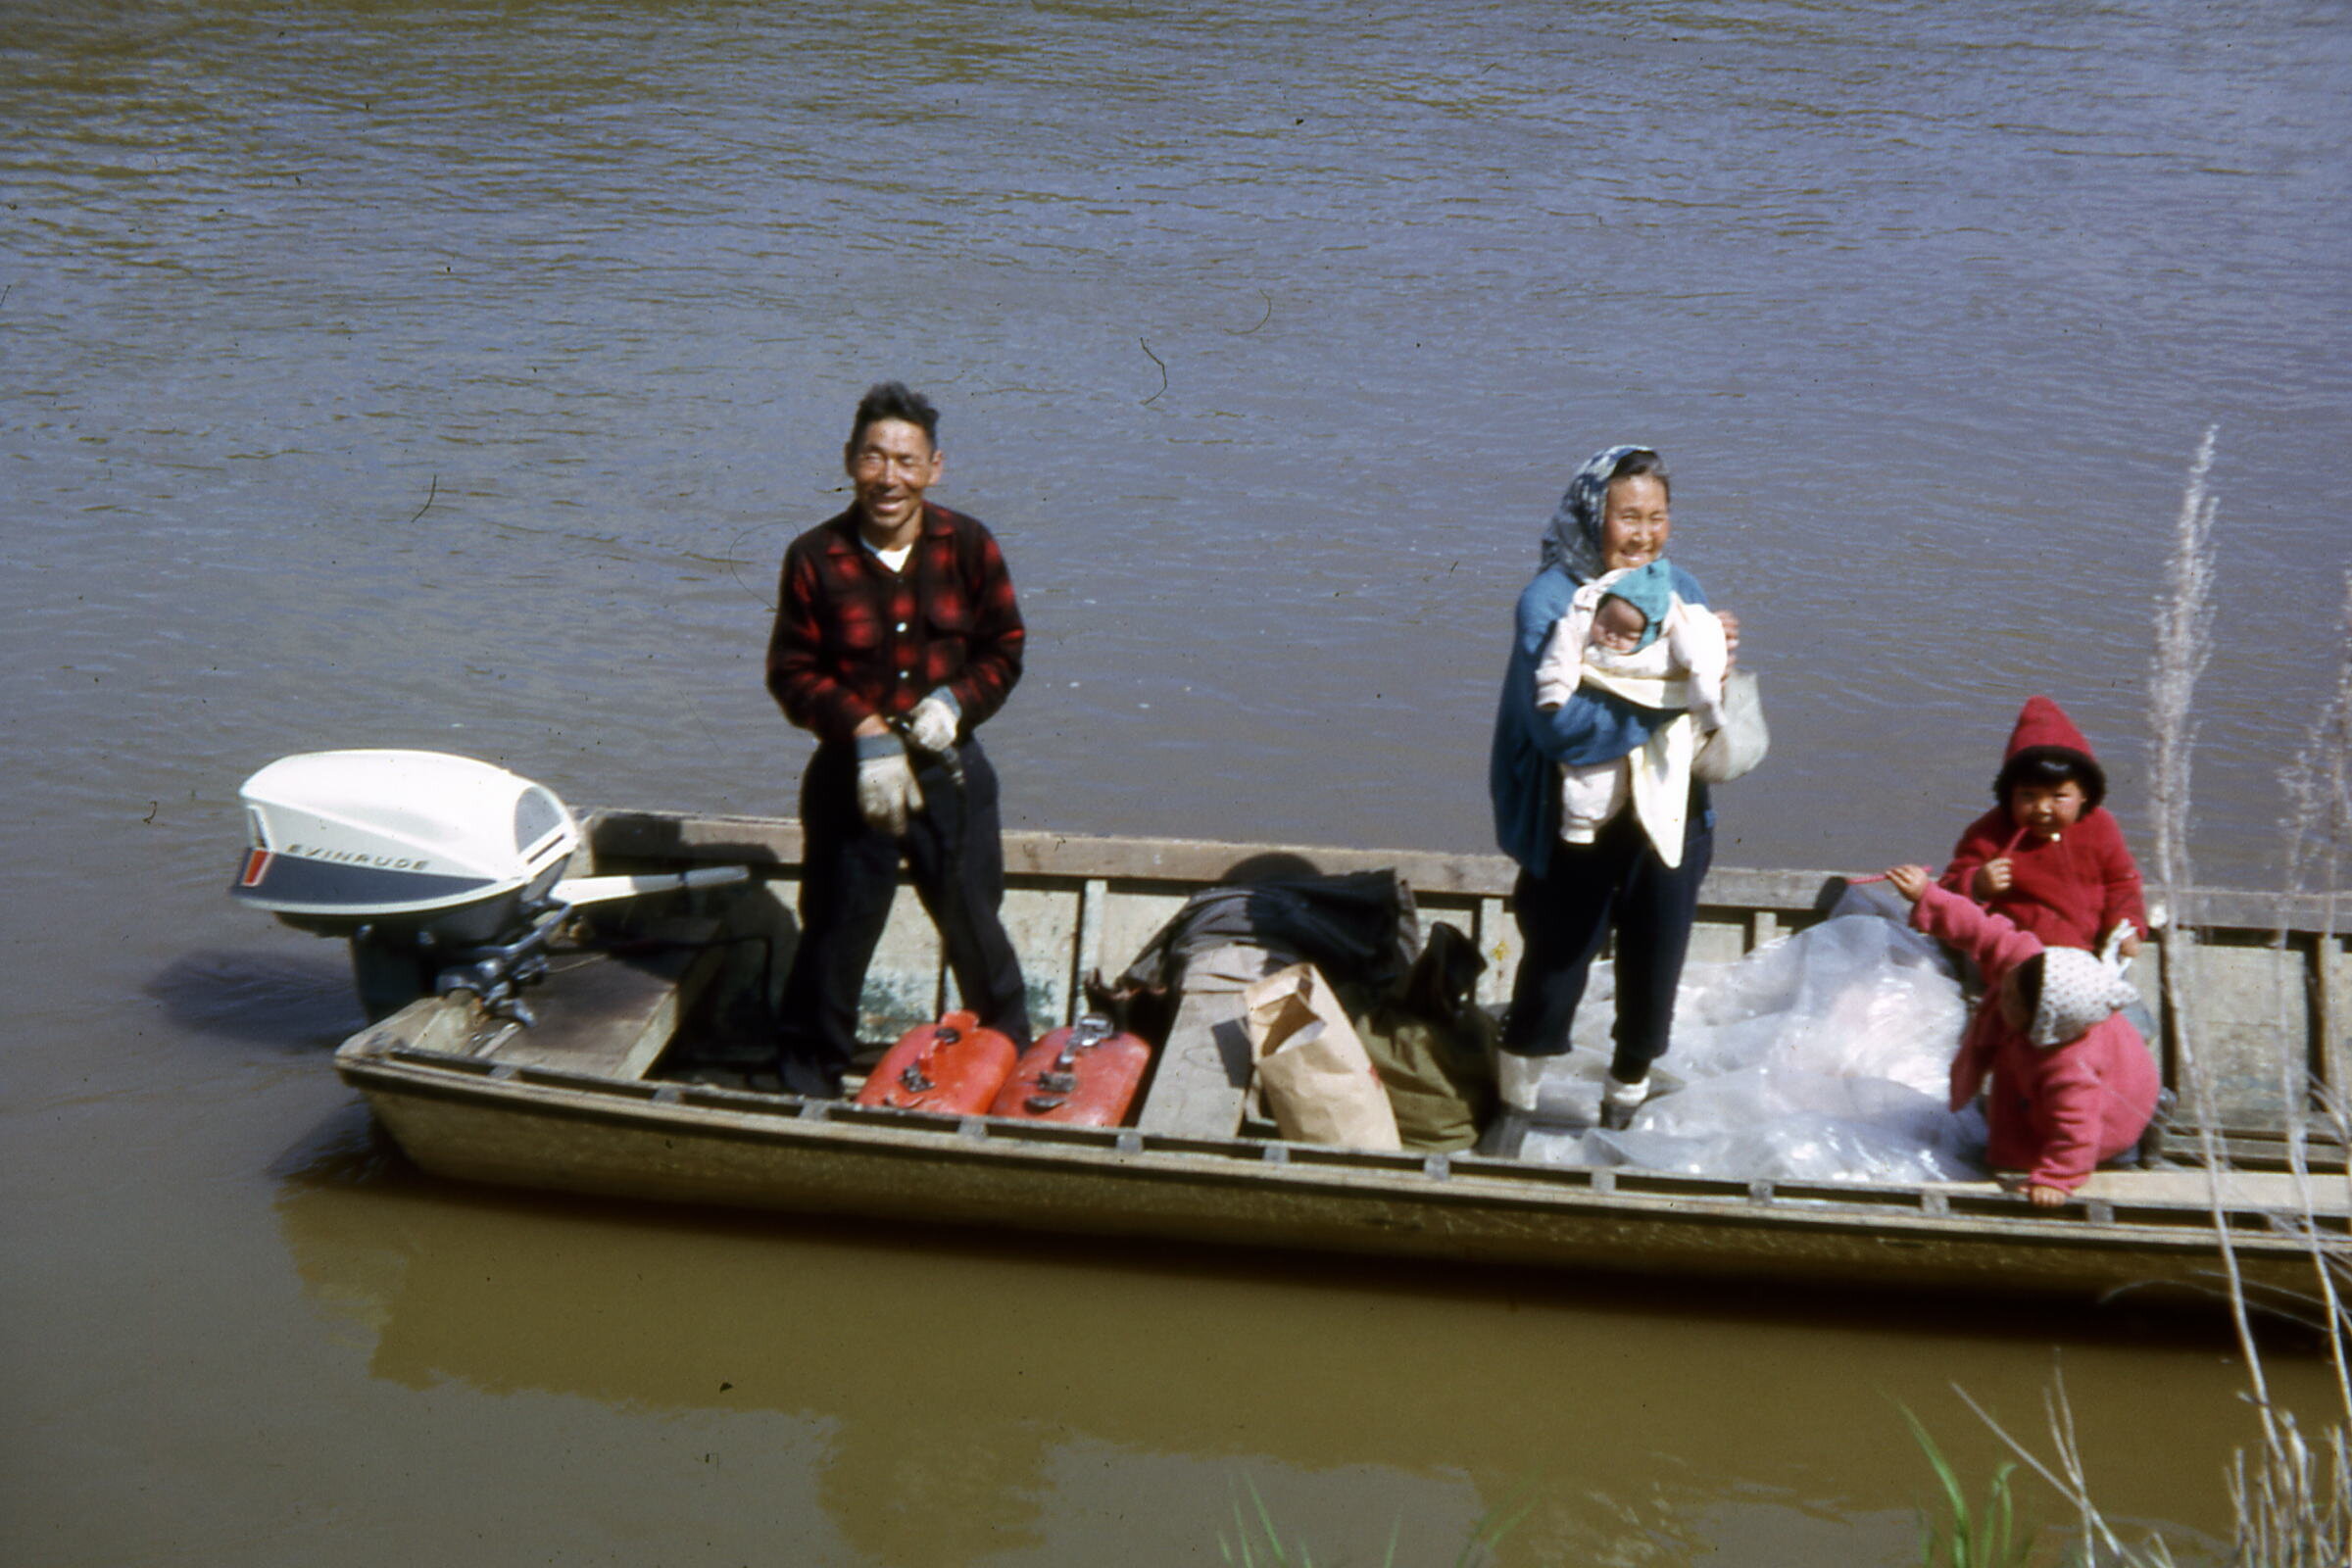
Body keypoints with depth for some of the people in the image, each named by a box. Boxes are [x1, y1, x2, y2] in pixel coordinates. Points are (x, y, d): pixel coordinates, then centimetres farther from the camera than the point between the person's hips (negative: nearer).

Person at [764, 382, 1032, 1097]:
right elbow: (793, 674, -5)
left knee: (974, 923, 13)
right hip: (850, 772, -1)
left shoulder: (969, 547, -4)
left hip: (949, 769, 1)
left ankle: (1015, 1058, 34)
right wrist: (866, 731, -19)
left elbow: (1003, 653, 4)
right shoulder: (815, 559, -9)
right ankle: (806, 1083, 24)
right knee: (836, 931, 6)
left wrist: (954, 702, -15)